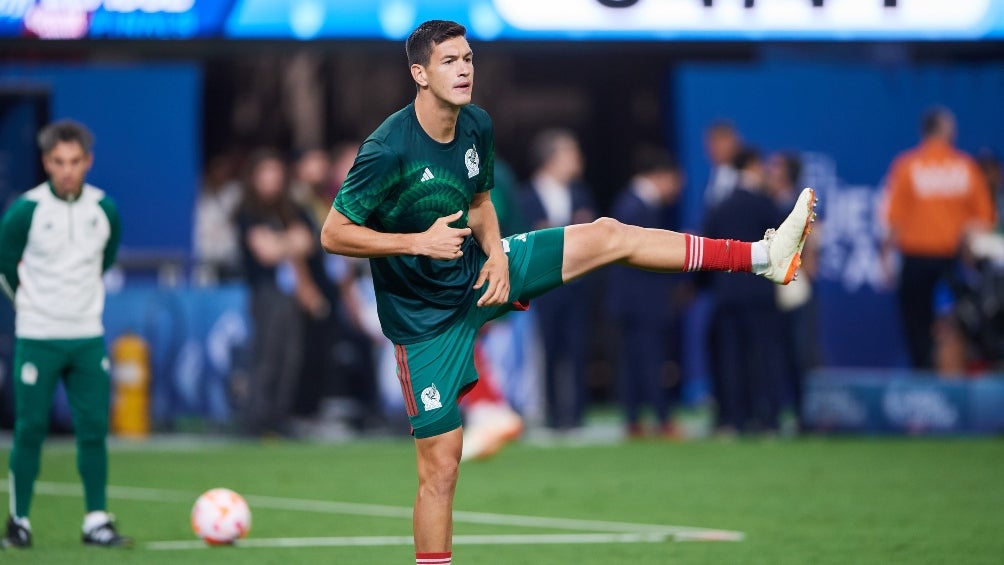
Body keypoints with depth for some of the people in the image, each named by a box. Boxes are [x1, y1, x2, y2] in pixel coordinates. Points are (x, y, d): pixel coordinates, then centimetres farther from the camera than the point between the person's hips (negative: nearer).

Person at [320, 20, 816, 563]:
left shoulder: (476, 126, -4)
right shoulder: (388, 150, -26)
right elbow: (333, 234, -21)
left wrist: (496, 254, -6)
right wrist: (418, 242, -28)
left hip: (474, 271, 7)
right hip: (426, 317, -7)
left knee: (609, 235, 3)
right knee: (441, 464, -8)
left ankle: (764, 257, 8)